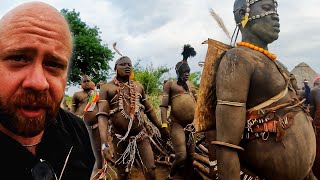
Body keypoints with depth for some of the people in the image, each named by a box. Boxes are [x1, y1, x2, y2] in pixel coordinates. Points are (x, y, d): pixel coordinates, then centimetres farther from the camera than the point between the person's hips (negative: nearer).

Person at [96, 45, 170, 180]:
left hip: (141, 136, 3)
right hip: (120, 139, -3)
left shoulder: (138, 87, 10)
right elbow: (102, 116, -15)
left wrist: (161, 128, 19)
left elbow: (149, 110, 18)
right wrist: (105, 143, -27)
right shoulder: (107, 88, -4)